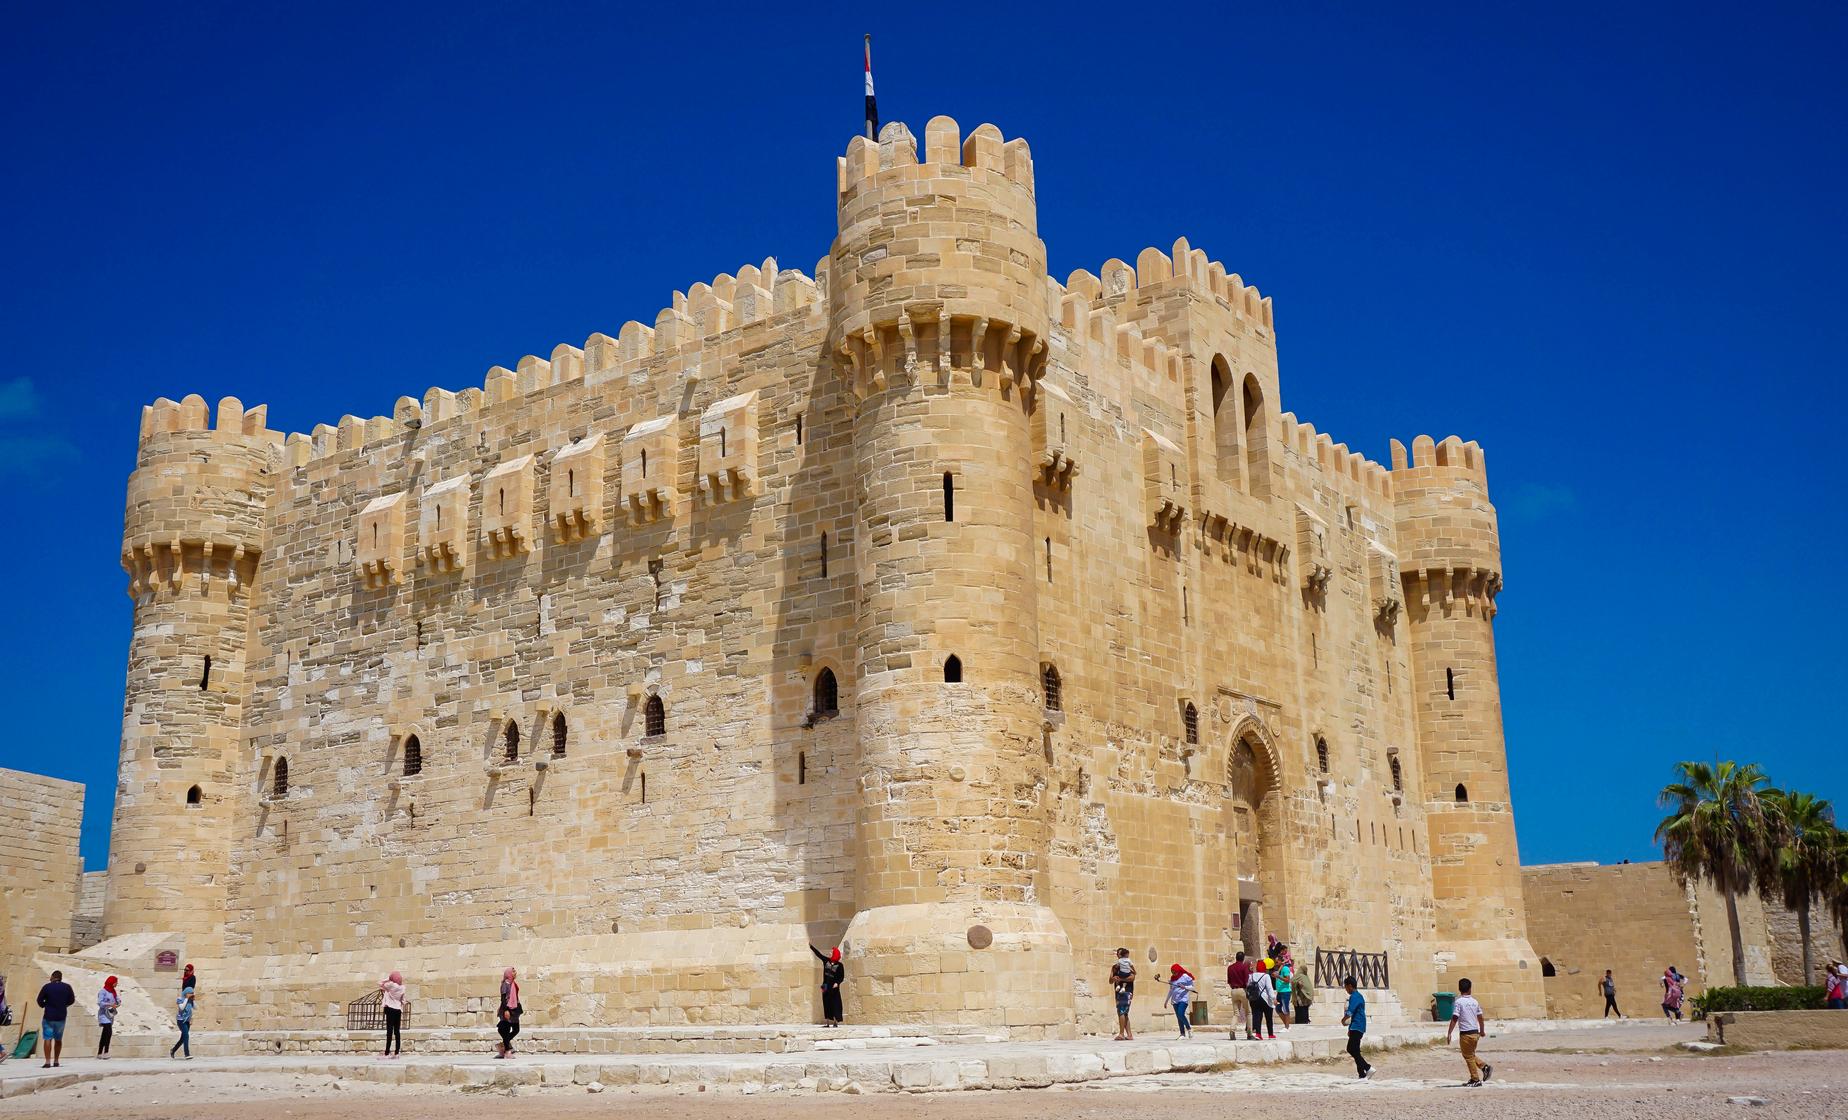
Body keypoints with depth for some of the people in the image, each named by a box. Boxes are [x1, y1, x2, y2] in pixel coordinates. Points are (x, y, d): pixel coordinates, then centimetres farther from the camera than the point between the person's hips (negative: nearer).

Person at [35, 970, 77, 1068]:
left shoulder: (47, 987, -9)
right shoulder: (67, 987, 0)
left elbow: (40, 1000, -4)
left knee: (47, 1039, -3)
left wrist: (45, 1005, 16)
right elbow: (72, 1000, 8)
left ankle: (48, 1062, -12)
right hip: (61, 1017, 3)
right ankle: (56, 1061, 19)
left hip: (49, 1017, -3)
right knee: (58, 1039, 15)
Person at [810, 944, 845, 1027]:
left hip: (834, 988, -5)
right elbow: (818, 953, 9)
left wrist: (837, 983, -22)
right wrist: (810, 946, 8)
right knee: (826, 1005, 4)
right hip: (826, 987, 5)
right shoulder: (826, 961, 7)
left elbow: (842, 977, -5)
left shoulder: (839, 965, -5)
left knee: (835, 1005, -6)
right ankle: (827, 1023, 7)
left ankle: (836, 1022, -4)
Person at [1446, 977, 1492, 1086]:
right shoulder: (1474, 1001, 5)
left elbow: (1454, 1019, -16)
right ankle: (1485, 1066, 6)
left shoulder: (1459, 1002, -12)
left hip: (1465, 1033, -6)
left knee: (1468, 1057, 6)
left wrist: (1449, 1033, -13)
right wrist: (1482, 1031, 28)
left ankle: (1475, 1079, 10)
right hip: (1475, 1032, 6)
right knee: (1471, 1055, 22)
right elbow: (1481, 1018, 12)